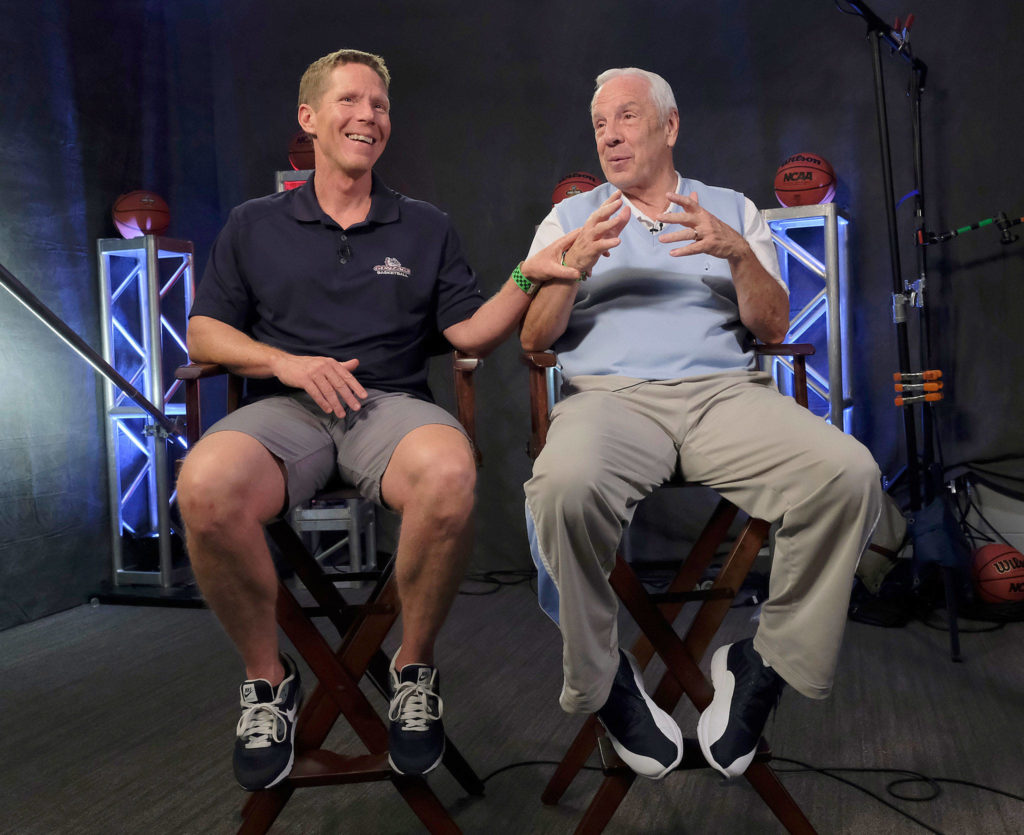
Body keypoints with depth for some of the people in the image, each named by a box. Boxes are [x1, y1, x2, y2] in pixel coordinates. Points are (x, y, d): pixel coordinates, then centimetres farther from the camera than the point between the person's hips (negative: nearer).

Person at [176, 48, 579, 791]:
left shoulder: (426, 228, 20)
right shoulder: (254, 226, 18)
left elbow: (470, 333, 11)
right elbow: (203, 333, 13)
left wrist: (527, 279, -7)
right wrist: (287, 363, -5)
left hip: (392, 402, 0)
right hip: (284, 407, 1)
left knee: (450, 475, -37)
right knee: (206, 486, -34)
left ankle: (414, 668, -11)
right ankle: (268, 676, -8)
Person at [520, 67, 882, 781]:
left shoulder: (732, 210, 23)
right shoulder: (571, 218, 21)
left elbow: (774, 329, 12)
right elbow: (533, 339, 9)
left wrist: (739, 254, -6)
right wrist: (576, 263, -9)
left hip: (725, 392, 2)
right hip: (610, 393, -1)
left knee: (850, 473, -27)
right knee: (566, 483, -37)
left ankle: (769, 665, -8)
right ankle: (600, 679, -13)